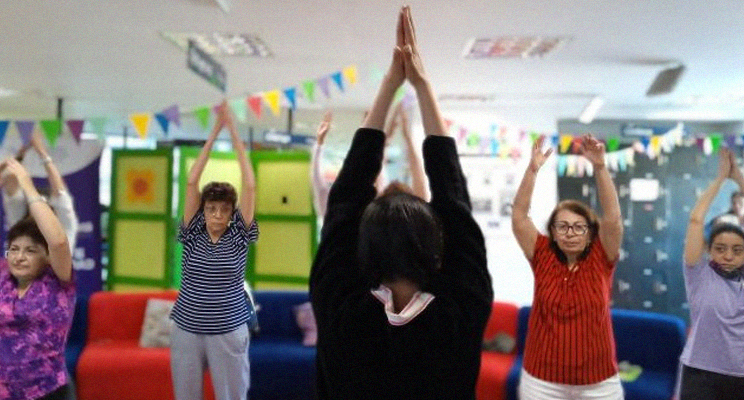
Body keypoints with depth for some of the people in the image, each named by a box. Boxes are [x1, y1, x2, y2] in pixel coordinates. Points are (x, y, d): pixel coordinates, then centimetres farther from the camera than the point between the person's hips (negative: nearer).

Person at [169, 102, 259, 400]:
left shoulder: (238, 237, -2)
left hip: (229, 333, -1)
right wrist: (214, 131, -5)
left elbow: (249, 186, -9)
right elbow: (191, 182, -5)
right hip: (186, 331, 2)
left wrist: (233, 132, -8)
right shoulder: (193, 235, 1)